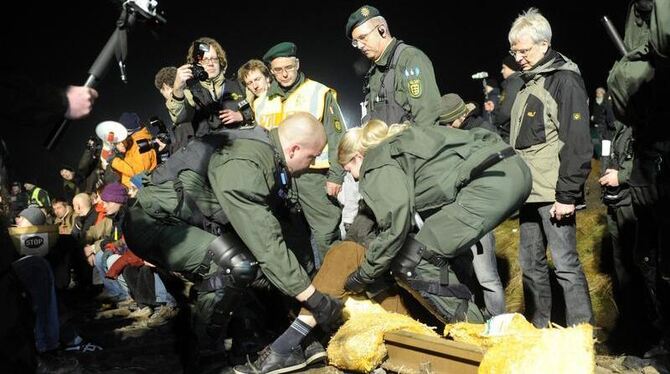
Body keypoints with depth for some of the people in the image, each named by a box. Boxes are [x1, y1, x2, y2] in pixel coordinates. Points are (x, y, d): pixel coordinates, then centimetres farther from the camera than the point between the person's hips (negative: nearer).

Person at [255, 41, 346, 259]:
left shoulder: (320, 93, 1)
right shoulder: (262, 103, 15)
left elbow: (337, 138, -2)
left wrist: (336, 176, -8)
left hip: (314, 174, -4)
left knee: (326, 235, -4)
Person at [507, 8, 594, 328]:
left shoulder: (565, 80, -9)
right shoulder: (527, 83, 16)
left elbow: (577, 144, -15)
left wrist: (567, 194, -18)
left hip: (554, 194, -9)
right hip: (529, 192, 9)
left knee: (565, 265, -4)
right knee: (531, 264, 14)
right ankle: (537, 328, 27)